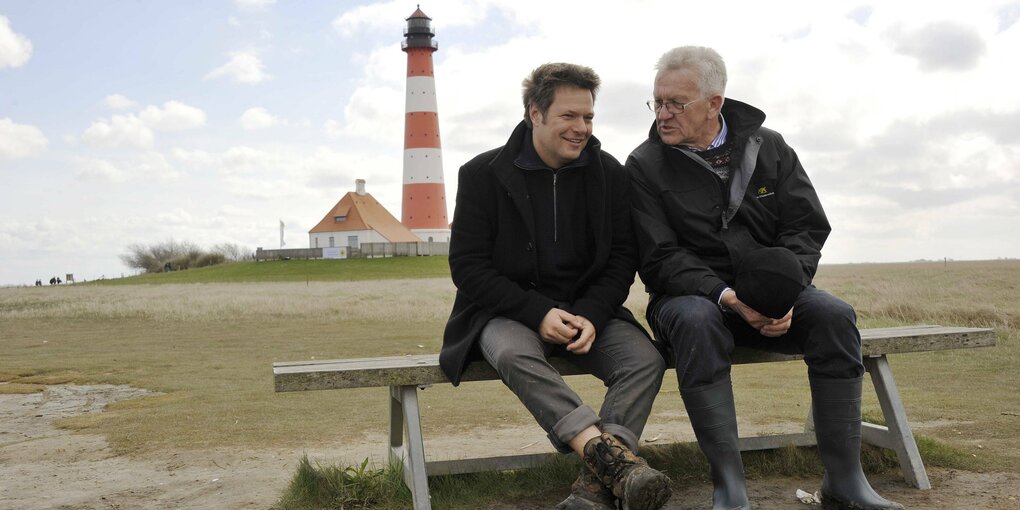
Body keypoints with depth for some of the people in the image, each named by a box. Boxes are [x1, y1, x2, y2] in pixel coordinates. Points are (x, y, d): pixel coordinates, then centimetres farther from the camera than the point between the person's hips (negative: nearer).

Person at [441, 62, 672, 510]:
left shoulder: (610, 174, 4)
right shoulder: (483, 174, -4)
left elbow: (623, 258, 5)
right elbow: (467, 266, -7)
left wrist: (591, 315, -15)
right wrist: (538, 312, -20)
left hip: (589, 309, 3)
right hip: (508, 311, -2)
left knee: (646, 358, -25)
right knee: (514, 354, -37)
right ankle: (609, 454, -45)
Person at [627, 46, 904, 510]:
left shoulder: (769, 147, 5)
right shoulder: (645, 165, -4)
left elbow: (806, 228, 1)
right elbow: (660, 260, -10)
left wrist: (785, 292, -18)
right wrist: (725, 296, -26)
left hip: (769, 293, 3)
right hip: (690, 294, -3)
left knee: (834, 315, -25)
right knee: (696, 321, -37)